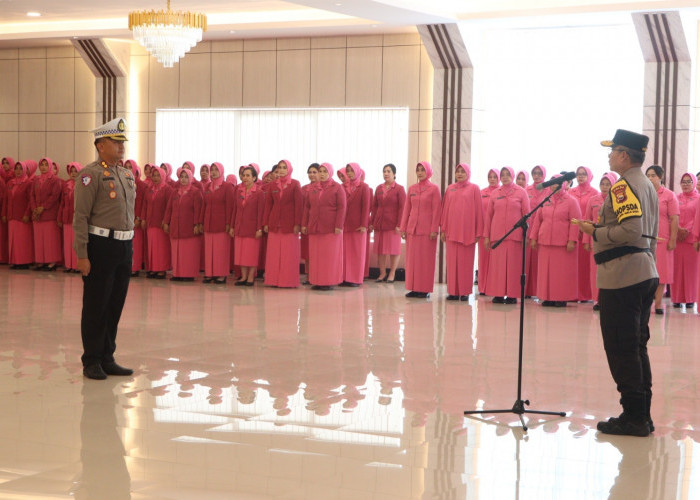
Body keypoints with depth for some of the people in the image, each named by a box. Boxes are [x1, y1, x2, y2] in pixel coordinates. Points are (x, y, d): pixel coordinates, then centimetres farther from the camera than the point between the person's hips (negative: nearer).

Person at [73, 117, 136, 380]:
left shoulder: (127, 174, 14)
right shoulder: (91, 174, -10)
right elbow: (80, 217, -13)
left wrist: (129, 245, 17)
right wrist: (82, 255, -17)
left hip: (124, 247, 7)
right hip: (101, 247, -7)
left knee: (115, 305, 12)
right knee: (96, 307, 1)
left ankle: (107, 359, 21)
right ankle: (91, 362, 10)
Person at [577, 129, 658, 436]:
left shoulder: (623, 186, -13)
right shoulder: (648, 186, 17)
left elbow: (631, 229, -26)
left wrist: (595, 232, -13)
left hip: (622, 276, -10)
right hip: (646, 274, 10)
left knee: (621, 348, -4)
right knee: (637, 346, 13)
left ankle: (633, 417, -2)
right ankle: (643, 415, 17)